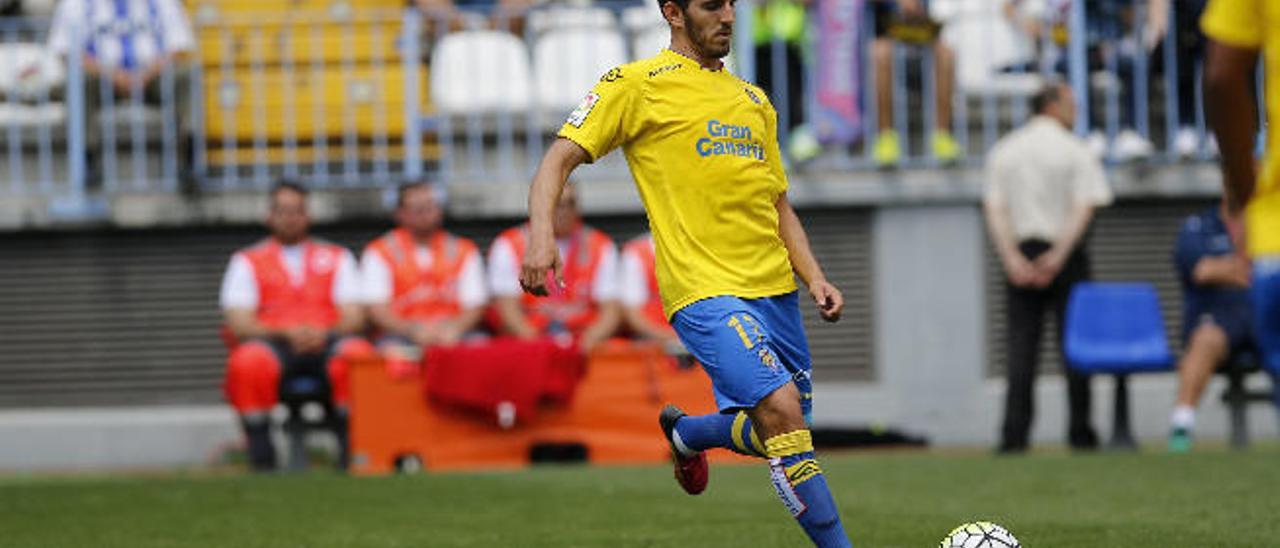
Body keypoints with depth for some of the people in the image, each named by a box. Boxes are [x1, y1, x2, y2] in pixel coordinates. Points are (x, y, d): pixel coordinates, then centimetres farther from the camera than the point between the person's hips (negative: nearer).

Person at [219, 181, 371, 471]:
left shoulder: (337, 258, 20)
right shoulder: (247, 262, 16)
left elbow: (354, 317, 10)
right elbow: (239, 324, 3)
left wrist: (323, 333, -13)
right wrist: (286, 333, -15)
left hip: (327, 342, 1)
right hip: (273, 344, -1)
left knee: (357, 354, -34)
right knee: (250, 361, -37)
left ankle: (350, 449, -22)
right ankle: (261, 456, -26)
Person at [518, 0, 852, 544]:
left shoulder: (754, 101, 20)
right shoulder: (637, 85, 1)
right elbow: (560, 159, -3)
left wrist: (813, 276, 9)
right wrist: (541, 234, -21)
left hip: (774, 289, 7)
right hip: (704, 289, -7)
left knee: (778, 433, 12)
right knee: (780, 407, -24)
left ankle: (686, 432, 43)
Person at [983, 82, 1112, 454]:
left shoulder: (1004, 152, 8)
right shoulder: (1075, 151, -1)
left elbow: (994, 209, -1)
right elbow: (1083, 209, -11)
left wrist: (1012, 258, -9)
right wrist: (1059, 255, -13)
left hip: (1020, 255, 2)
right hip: (1065, 252, -2)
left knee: (1021, 342, 0)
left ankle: (1014, 434, -10)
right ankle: (1080, 433, 4)